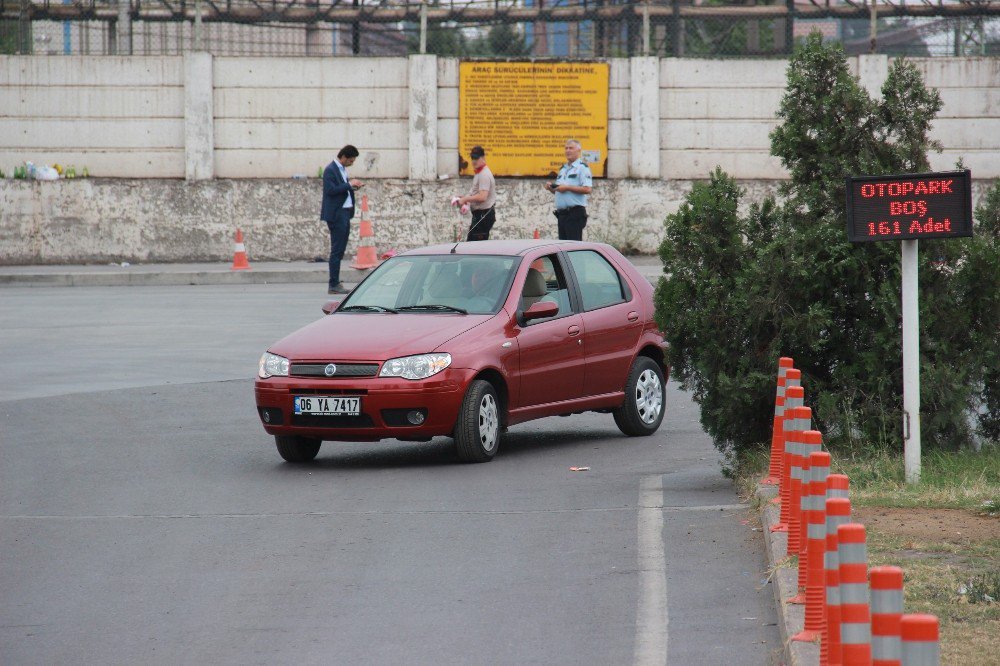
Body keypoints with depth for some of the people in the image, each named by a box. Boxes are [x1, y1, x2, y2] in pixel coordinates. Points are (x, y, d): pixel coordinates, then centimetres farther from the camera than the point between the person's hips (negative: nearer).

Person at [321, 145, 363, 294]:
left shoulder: (342, 169, 16)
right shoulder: (330, 170, -12)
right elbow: (331, 190, -21)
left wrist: (351, 185, 5)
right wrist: (349, 184, -18)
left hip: (345, 213, 10)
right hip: (336, 214, -10)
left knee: (340, 249, 10)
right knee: (336, 250, -8)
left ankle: (335, 283, 14)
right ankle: (333, 285, -6)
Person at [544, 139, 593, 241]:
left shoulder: (582, 167, -5)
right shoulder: (563, 169, 20)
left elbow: (587, 189, -17)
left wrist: (567, 188, -18)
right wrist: (551, 188, 5)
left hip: (575, 213, -8)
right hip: (562, 213, 8)